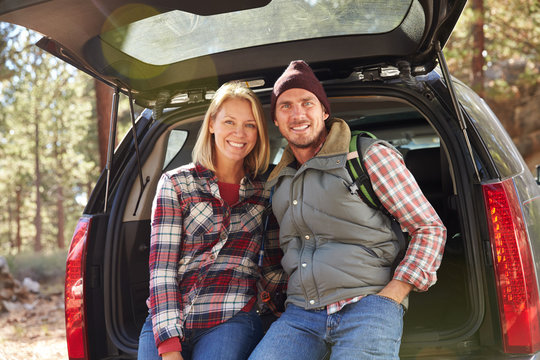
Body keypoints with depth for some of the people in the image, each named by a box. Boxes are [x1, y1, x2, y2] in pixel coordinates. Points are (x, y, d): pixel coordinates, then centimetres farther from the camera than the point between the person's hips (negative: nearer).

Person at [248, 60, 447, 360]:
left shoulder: (369, 155, 2)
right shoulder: (279, 181, 18)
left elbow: (430, 228, 1)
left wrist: (393, 293, -10)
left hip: (366, 305, -3)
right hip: (300, 315, 4)